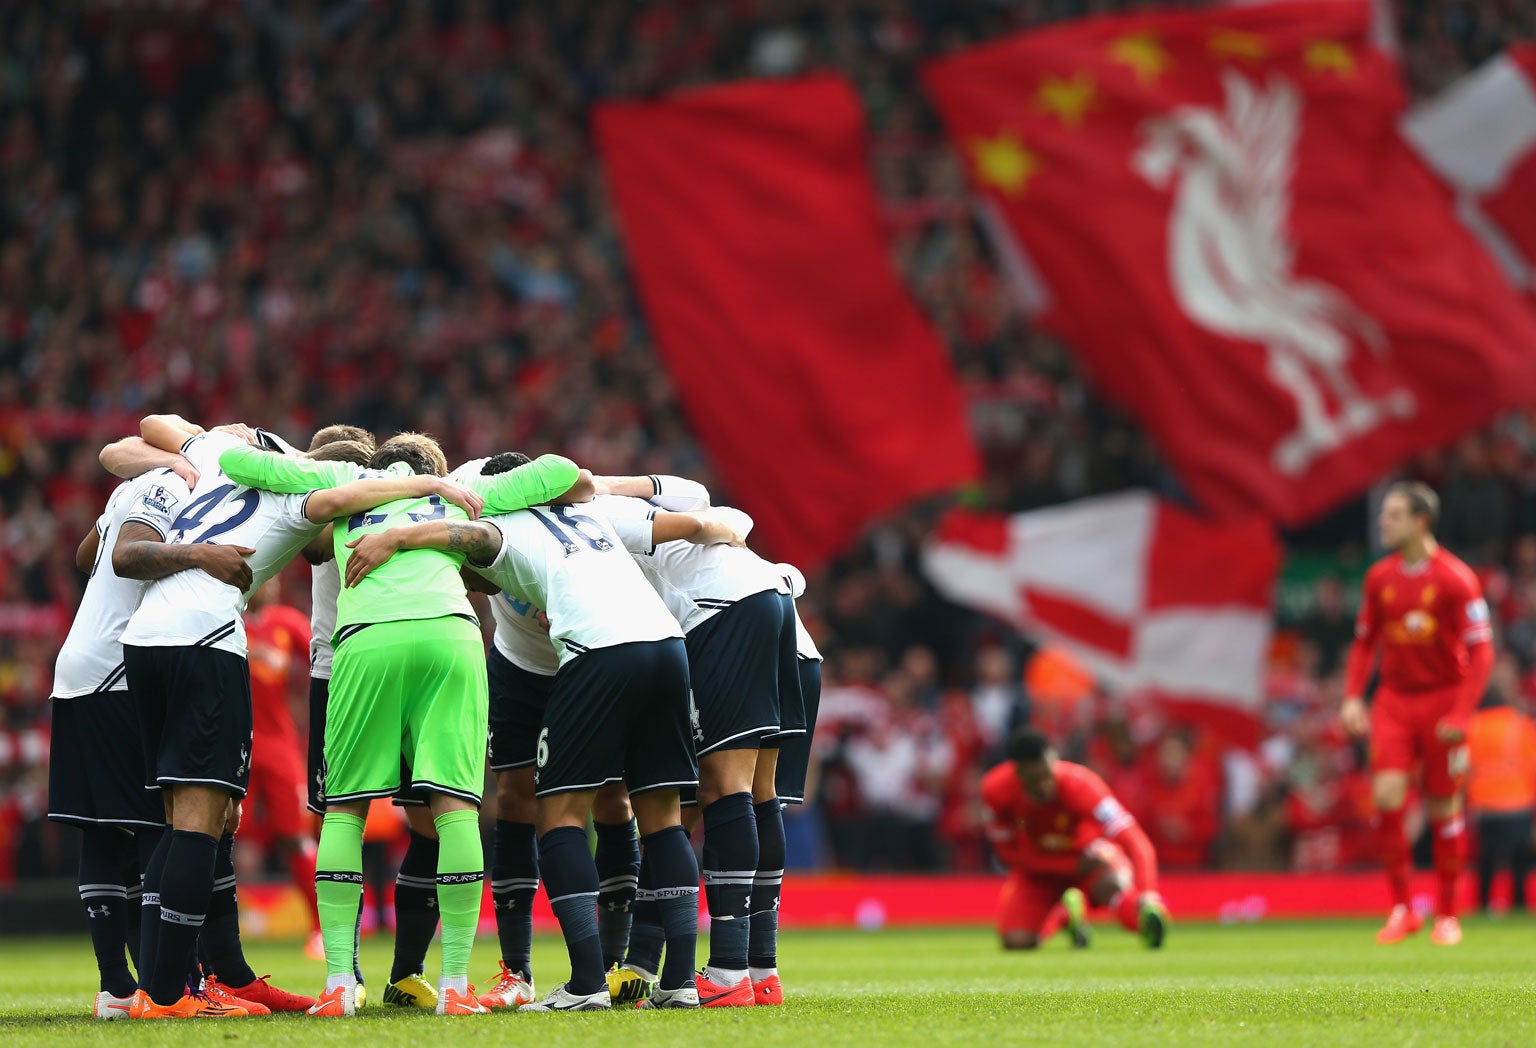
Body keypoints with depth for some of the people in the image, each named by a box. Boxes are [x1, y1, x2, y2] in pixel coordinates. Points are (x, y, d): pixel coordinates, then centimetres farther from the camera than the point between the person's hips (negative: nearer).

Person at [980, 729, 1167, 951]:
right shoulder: (996, 790, -27)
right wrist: (1074, 865, -26)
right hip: (1038, 867, 4)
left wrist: (1148, 896, -58)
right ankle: (1064, 915, 15)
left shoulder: (1081, 785, -34)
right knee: (1016, 942, -16)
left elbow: (1135, 843, -41)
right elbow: (1008, 854, -15)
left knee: (1111, 884, -40)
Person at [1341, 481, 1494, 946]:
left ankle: (1446, 914, 17)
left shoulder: (1455, 579, -10)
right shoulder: (1380, 577, 5)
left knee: (1444, 807, 3)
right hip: (1394, 699, 3)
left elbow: (1480, 651, -10)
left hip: (1442, 699, -3)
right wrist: (1352, 697, 2)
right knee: (1387, 795, -13)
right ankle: (1402, 908, -3)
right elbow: (1365, 642, 15)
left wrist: (1460, 715, -17)